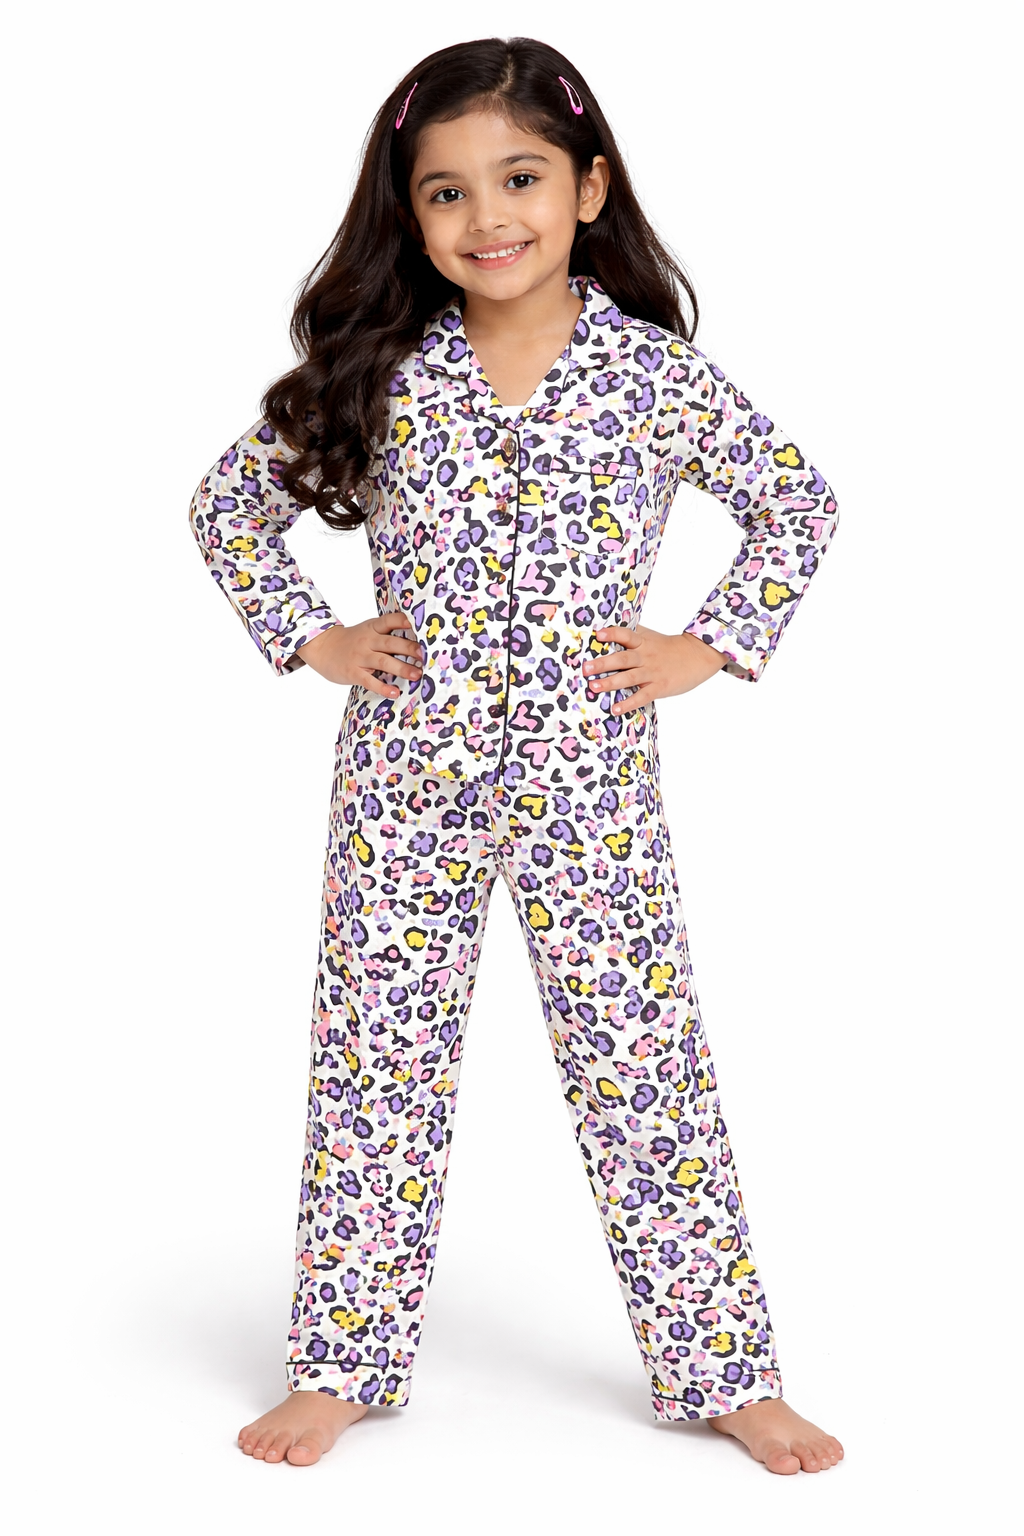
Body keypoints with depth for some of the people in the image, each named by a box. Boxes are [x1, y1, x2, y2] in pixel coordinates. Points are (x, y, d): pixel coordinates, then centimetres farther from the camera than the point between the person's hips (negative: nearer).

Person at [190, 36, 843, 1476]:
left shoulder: (658, 378, -3)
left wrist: (713, 646, 1)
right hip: (407, 781, 1)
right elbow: (229, 504, 11)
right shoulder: (378, 376, -1)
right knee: (375, 1068, 8)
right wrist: (307, 636, 1)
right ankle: (344, 1358, 22)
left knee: (644, 1071, 4)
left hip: (589, 781, -1)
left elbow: (800, 504, 9)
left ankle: (725, 1369, 16)